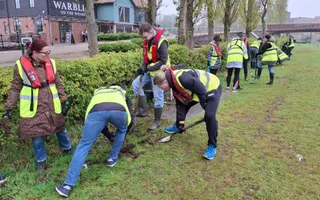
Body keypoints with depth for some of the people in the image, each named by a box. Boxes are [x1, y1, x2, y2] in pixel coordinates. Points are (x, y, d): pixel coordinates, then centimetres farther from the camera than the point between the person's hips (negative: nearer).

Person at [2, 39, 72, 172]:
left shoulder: (51, 63, -2)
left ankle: (67, 148, 45)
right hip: (34, 109, -2)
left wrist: (63, 102, 5)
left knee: (60, 129, 18)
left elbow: (58, 84, 5)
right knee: (37, 136, 7)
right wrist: (9, 108, -5)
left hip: (52, 106, 3)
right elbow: (15, 88, -3)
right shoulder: (21, 65, -11)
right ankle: (41, 161, 29)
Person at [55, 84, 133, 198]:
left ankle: (68, 185, 10)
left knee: (84, 145, 10)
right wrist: (124, 135, 59)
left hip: (97, 111, 1)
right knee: (122, 131, 35)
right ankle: (112, 158, 41)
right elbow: (130, 118, 42)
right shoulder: (122, 93, 45)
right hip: (119, 110, 0)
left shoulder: (98, 92, 49)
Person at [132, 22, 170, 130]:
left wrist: (148, 68, -26)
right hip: (149, 70, 8)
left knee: (158, 97, 1)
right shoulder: (147, 41, 0)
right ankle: (143, 110, 9)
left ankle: (157, 121, 16)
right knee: (136, 84, -1)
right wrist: (144, 67, -7)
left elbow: (163, 62, -24)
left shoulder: (161, 42, -24)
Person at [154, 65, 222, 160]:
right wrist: (181, 122, 0)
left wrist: (205, 107, -16)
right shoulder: (174, 84, -5)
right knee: (182, 103, 14)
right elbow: (180, 104, 1)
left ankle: (212, 146, -5)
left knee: (210, 115, -22)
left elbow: (202, 91, -31)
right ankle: (177, 127, 38)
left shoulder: (182, 78, -36)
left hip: (212, 87, -9)